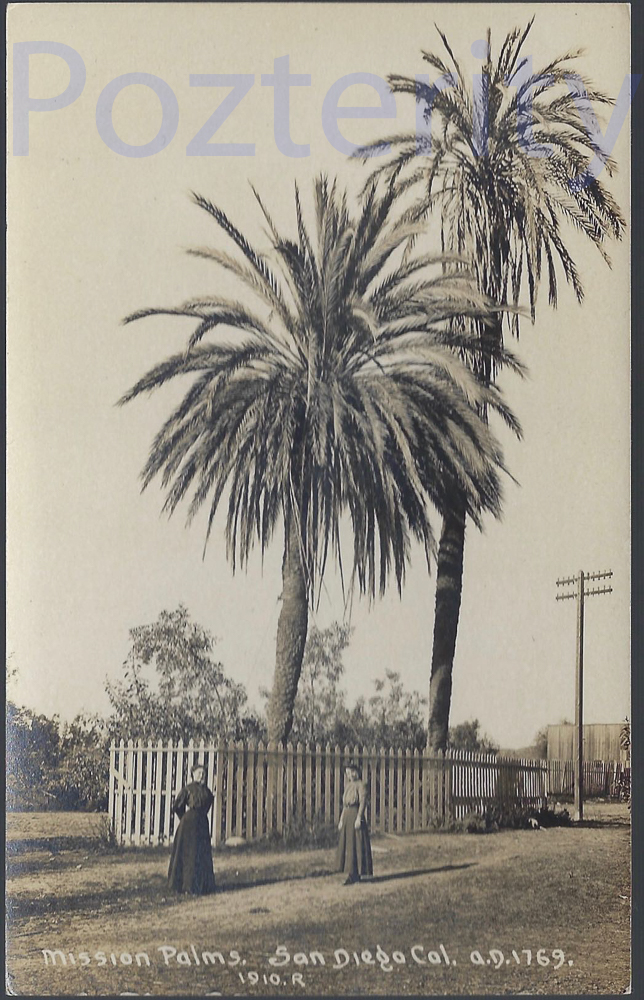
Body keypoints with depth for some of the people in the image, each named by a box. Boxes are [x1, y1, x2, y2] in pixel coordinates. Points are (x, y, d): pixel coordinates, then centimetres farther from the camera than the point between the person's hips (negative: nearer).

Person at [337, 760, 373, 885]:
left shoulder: (360, 785, -6)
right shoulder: (348, 785, 17)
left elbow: (363, 802, -14)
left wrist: (359, 818, -21)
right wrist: (341, 820, 17)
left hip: (355, 815, -9)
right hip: (347, 816, 9)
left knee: (356, 845, -7)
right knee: (347, 845, 8)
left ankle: (355, 874, -7)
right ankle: (353, 874, 13)